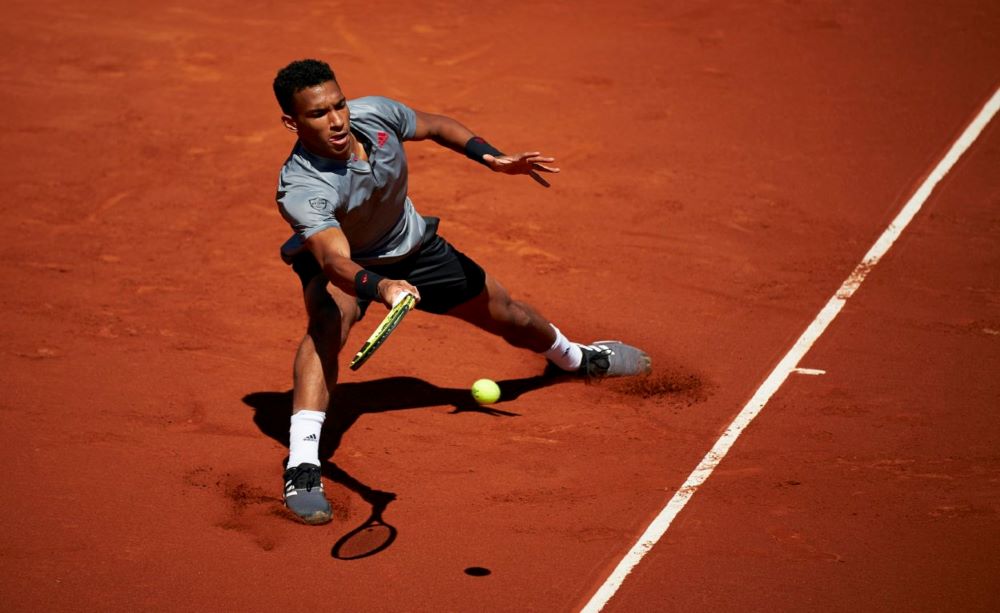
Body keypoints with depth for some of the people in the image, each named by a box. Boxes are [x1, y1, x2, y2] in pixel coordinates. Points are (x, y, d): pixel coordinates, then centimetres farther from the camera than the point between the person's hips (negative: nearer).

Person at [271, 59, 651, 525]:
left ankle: (574, 357, 52)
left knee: (506, 314, 16)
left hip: (413, 247, 5)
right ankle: (302, 467, -43)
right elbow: (337, 261, -56)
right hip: (343, 264, -5)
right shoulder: (300, 189, -41)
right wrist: (379, 286, -76)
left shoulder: (374, 113, -27)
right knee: (329, 320, -39)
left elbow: (436, 126, -4)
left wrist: (491, 157, -18)